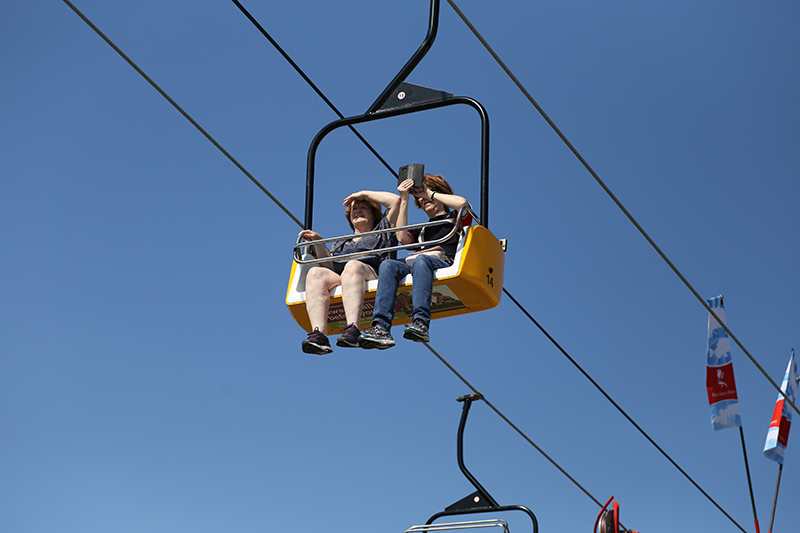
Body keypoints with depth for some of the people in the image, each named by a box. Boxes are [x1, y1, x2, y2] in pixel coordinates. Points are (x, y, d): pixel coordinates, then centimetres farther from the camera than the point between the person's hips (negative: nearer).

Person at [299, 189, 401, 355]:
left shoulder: (381, 233, 31)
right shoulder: (340, 243, 42)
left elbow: (395, 200, 21)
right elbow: (329, 265, 24)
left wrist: (364, 194, 27)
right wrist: (318, 242, 13)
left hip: (371, 275, -4)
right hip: (337, 281, 4)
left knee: (353, 266, -39)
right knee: (315, 273, -29)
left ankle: (352, 330, -61)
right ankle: (318, 334, -52)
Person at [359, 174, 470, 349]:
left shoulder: (455, 218, 26)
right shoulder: (422, 229, 39)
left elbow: (462, 203, 1)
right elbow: (402, 238, 17)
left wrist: (430, 194, 14)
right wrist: (404, 200, 22)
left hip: (444, 262, -4)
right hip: (413, 265, 4)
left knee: (420, 260, -39)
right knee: (388, 265, -28)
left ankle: (420, 323, -57)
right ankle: (381, 328, -47)